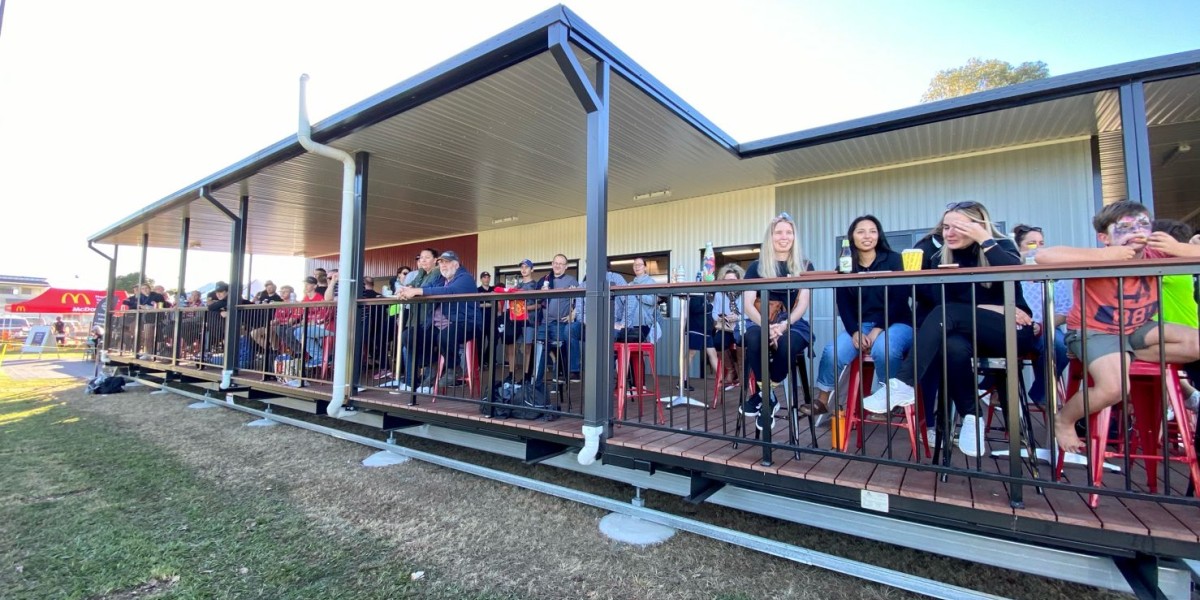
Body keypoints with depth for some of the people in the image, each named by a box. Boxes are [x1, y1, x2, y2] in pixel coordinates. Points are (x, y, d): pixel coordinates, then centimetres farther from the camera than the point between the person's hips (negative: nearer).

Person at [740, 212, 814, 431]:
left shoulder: (804, 266, 10)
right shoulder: (757, 267, 9)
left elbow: (803, 303, -1)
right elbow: (747, 304, -2)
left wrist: (783, 325, -22)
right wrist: (765, 326, -22)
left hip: (793, 324, 0)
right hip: (759, 322, 0)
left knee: (785, 343, -36)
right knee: (754, 337, -37)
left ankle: (763, 395, -12)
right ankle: (767, 396, -16)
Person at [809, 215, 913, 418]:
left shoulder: (893, 260, 0)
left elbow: (899, 300, -7)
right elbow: (843, 305, 2)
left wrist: (878, 330, -18)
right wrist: (855, 332, -15)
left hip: (895, 323, -2)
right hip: (860, 325, 2)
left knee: (883, 349, -36)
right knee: (833, 352, -25)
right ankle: (822, 401, -4)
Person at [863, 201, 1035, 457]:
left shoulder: (1002, 246, 1)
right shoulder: (940, 258, 7)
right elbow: (939, 300, -4)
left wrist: (984, 240, -20)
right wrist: (990, 308, -11)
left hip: (1011, 331, -2)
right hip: (970, 333, 3)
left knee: (946, 313, -32)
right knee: (953, 346, -36)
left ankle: (904, 385, -38)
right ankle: (971, 417, -20)